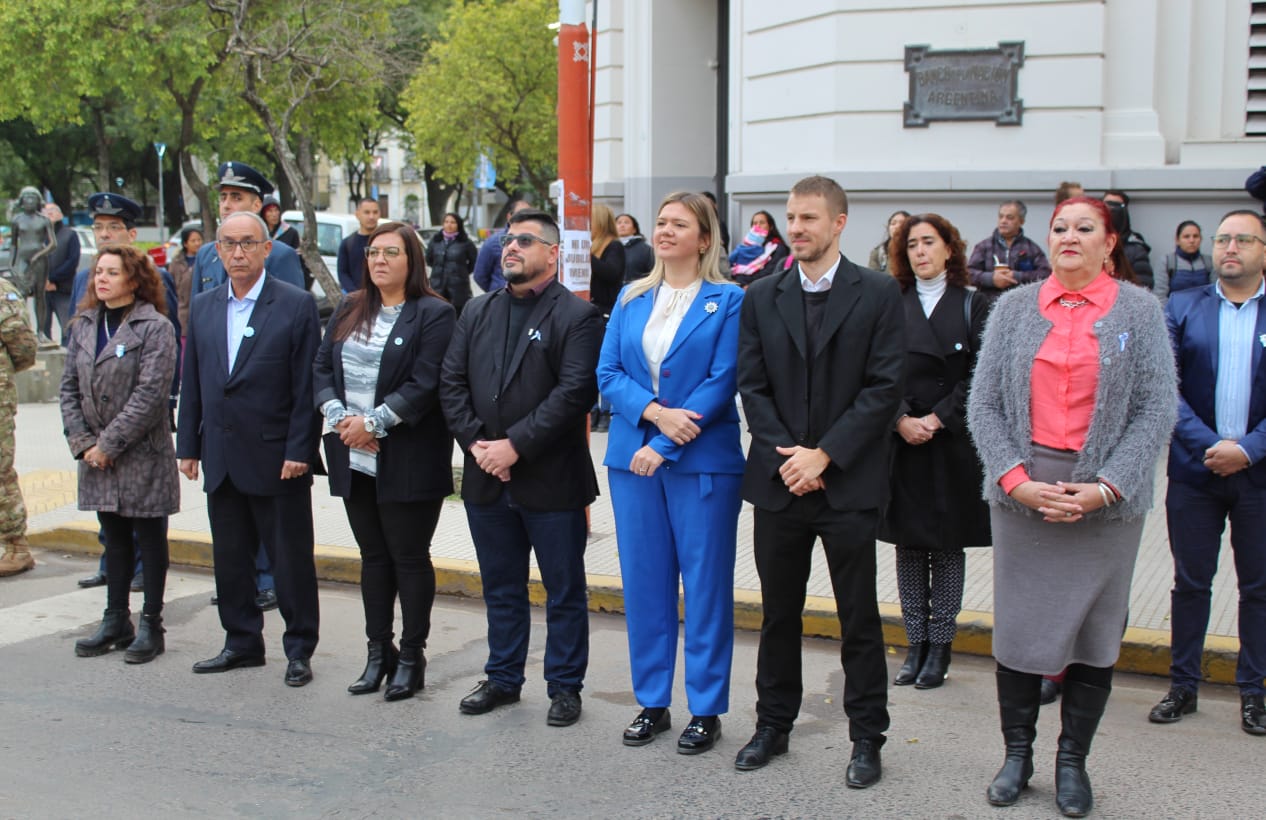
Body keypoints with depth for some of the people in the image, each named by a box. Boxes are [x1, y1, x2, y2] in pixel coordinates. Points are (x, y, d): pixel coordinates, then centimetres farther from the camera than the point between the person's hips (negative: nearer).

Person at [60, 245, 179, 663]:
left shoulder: (155, 328, -11)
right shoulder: (84, 325, 8)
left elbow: (150, 394, -17)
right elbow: (70, 387, 8)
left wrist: (109, 444, -16)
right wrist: (82, 441, -3)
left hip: (143, 455, -6)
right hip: (97, 455, 6)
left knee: (149, 539, 5)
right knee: (114, 539, 15)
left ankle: (151, 624, 14)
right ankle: (115, 621, 24)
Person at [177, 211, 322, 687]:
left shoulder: (296, 305, -6)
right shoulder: (203, 307, 11)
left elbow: (307, 386, -9)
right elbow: (192, 381, 13)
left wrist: (299, 450, -14)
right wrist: (188, 445, 8)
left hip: (277, 459, -5)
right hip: (221, 460, 5)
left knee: (291, 559, 3)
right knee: (230, 558, 13)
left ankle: (299, 649, 16)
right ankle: (242, 643, 27)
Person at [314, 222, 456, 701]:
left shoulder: (433, 314, -6)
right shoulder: (349, 310, 14)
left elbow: (424, 385, -14)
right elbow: (322, 369, 9)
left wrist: (373, 423, -17)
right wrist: (340, 417, -8)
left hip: (407, 461, -6)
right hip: (355, 459, 6)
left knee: (409, 558, 2)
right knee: (373, 556, 13)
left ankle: (411, 657, 13)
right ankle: (379, 653, 22)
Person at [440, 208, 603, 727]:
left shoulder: (577, 316, -7)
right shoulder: (478, 312, 12)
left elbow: (575, 393, -16)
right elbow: (452, 383, 7)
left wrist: (516, 445, -19)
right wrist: (476, 442, -8)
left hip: (552, 480, -5)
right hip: (486, 477, 5)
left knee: (564, 590, 6)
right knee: (500, 587, 17)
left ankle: (565, 686, 19)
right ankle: (503, 677, 31)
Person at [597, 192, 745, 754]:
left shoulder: (727, 302, -2)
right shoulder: (630, 299, 11)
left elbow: (722, 383, -10)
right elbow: (608, 373, 5)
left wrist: (663, 447, -14)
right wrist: (655, 412, -14)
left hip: (702, 461, -4)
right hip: (632, 458, 4)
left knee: (705, 584, 2)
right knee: (643, 581, 9)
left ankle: (706, 710, 14)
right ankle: (652, 702, 22)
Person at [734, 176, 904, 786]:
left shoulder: (878, 294, -2)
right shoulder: (761, 298, 7)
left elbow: (884, 387, -7)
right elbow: (752, 387, 4)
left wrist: (823, 454, -13)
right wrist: (784, 457, -8)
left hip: (848, 483, -3)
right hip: (778, 481, 3)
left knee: (860, 619, 6)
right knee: (778, 613, 13)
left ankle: (867, 737, 18)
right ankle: (773, 724, 27)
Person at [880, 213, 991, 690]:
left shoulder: (971, 307, 2)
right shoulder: (892, 305, 6)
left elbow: (977, 377, -4)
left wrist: (937, 419, -14)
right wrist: (901, 419, -13)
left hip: (953, 445, -2)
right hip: (901, 443, 2)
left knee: (948, 545, 3)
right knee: (909, 546, 6)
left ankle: (940, 645, 13)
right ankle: (916, 644, 16)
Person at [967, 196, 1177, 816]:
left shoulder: (1139, 310, 0)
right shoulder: (1015, 307, 5)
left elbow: (1157, 409, -4)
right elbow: (983, 402, 2)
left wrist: (1104, 488, -13)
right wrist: (1016, 479, -10)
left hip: (1106, 497, -1)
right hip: (1022, 492, 1)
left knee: (1095, 628, 6)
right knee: (1017, 624, 6)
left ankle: (1073, 761, 21)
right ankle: (1017, 753, 22)